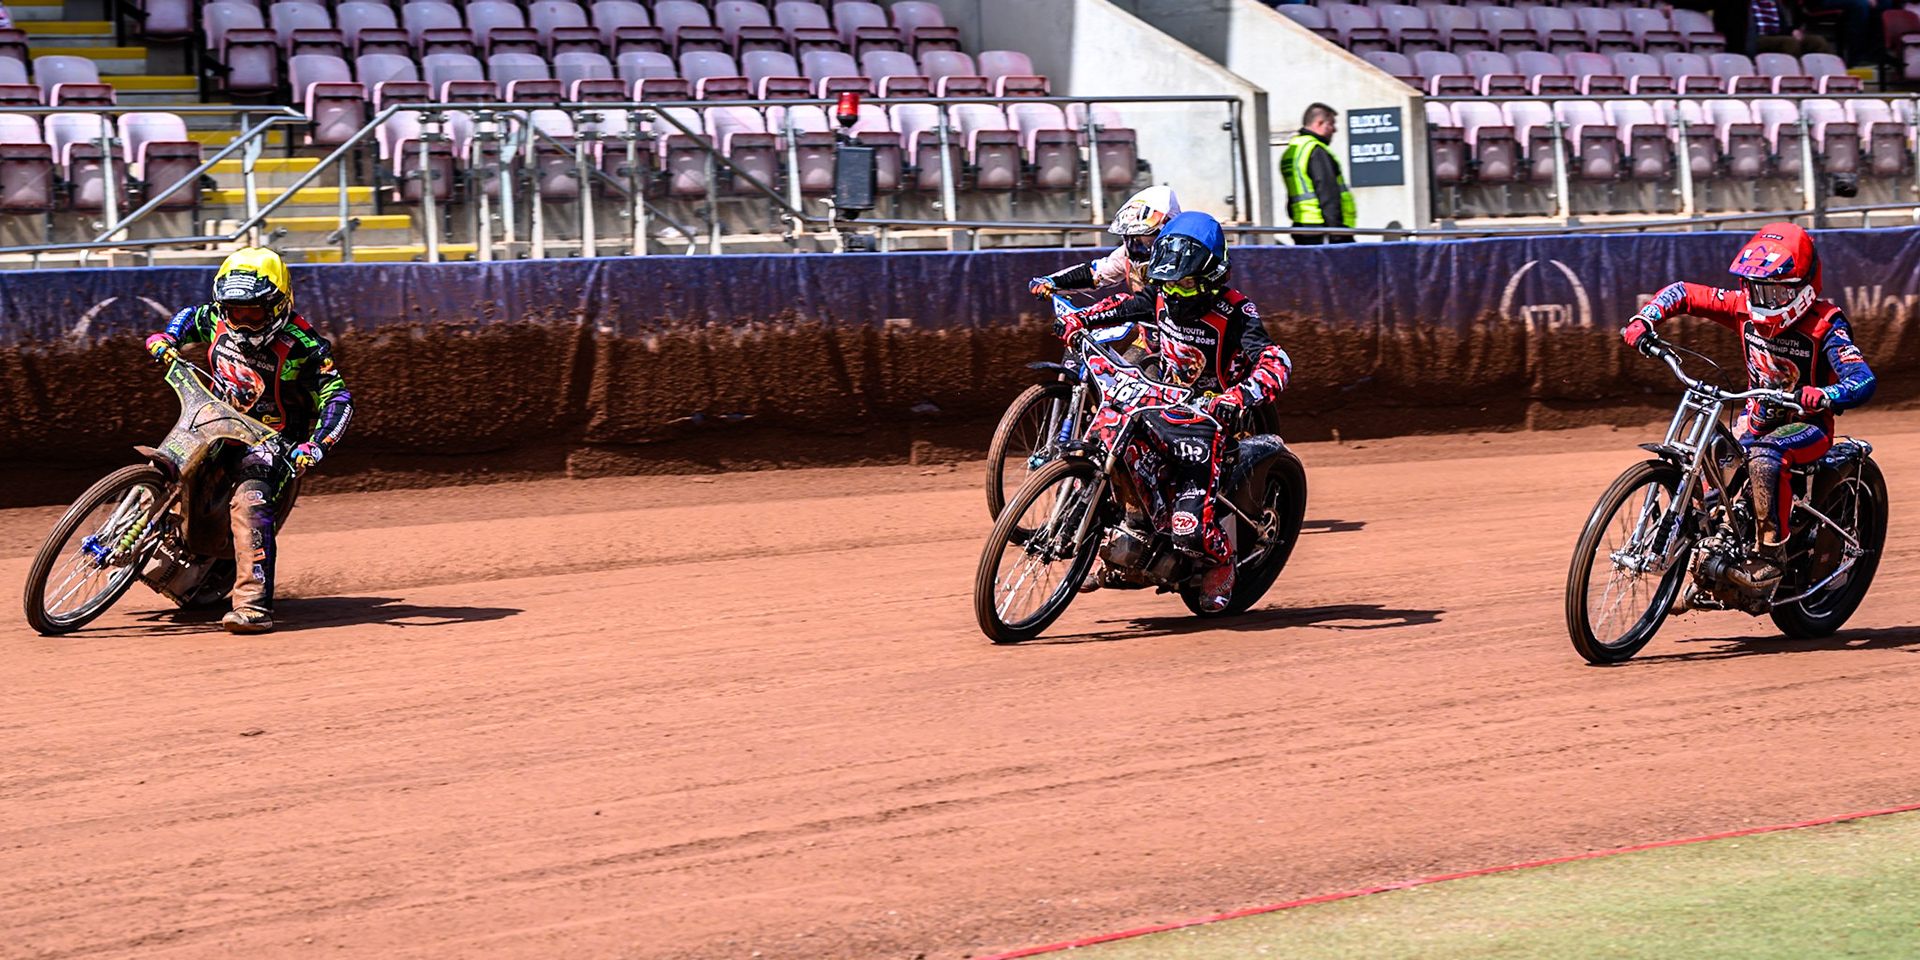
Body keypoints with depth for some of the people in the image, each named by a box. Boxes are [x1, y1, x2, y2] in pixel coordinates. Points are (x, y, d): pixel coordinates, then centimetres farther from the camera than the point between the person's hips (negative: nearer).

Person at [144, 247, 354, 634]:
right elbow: (189, 317, 25)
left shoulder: (301, 345, -17)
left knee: (248, 501, -32)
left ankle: (254, 604, -40)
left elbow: (339, 399, -17)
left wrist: (316, 446, -32)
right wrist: (166, 338, 3)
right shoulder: (216, 319, 0)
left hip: (272, 440, -7)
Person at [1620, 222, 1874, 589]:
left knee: (1765, 457, -36)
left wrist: (1822, 396, -52)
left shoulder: (1824, 325, -20)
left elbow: (1864, 382, -32)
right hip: (1758, 417, 7)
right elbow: (1683, 293, 3)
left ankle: (1770, 557, -28)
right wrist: (1643, 322, -14)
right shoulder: (1745, 307, -5)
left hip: (1808, 423, -7)